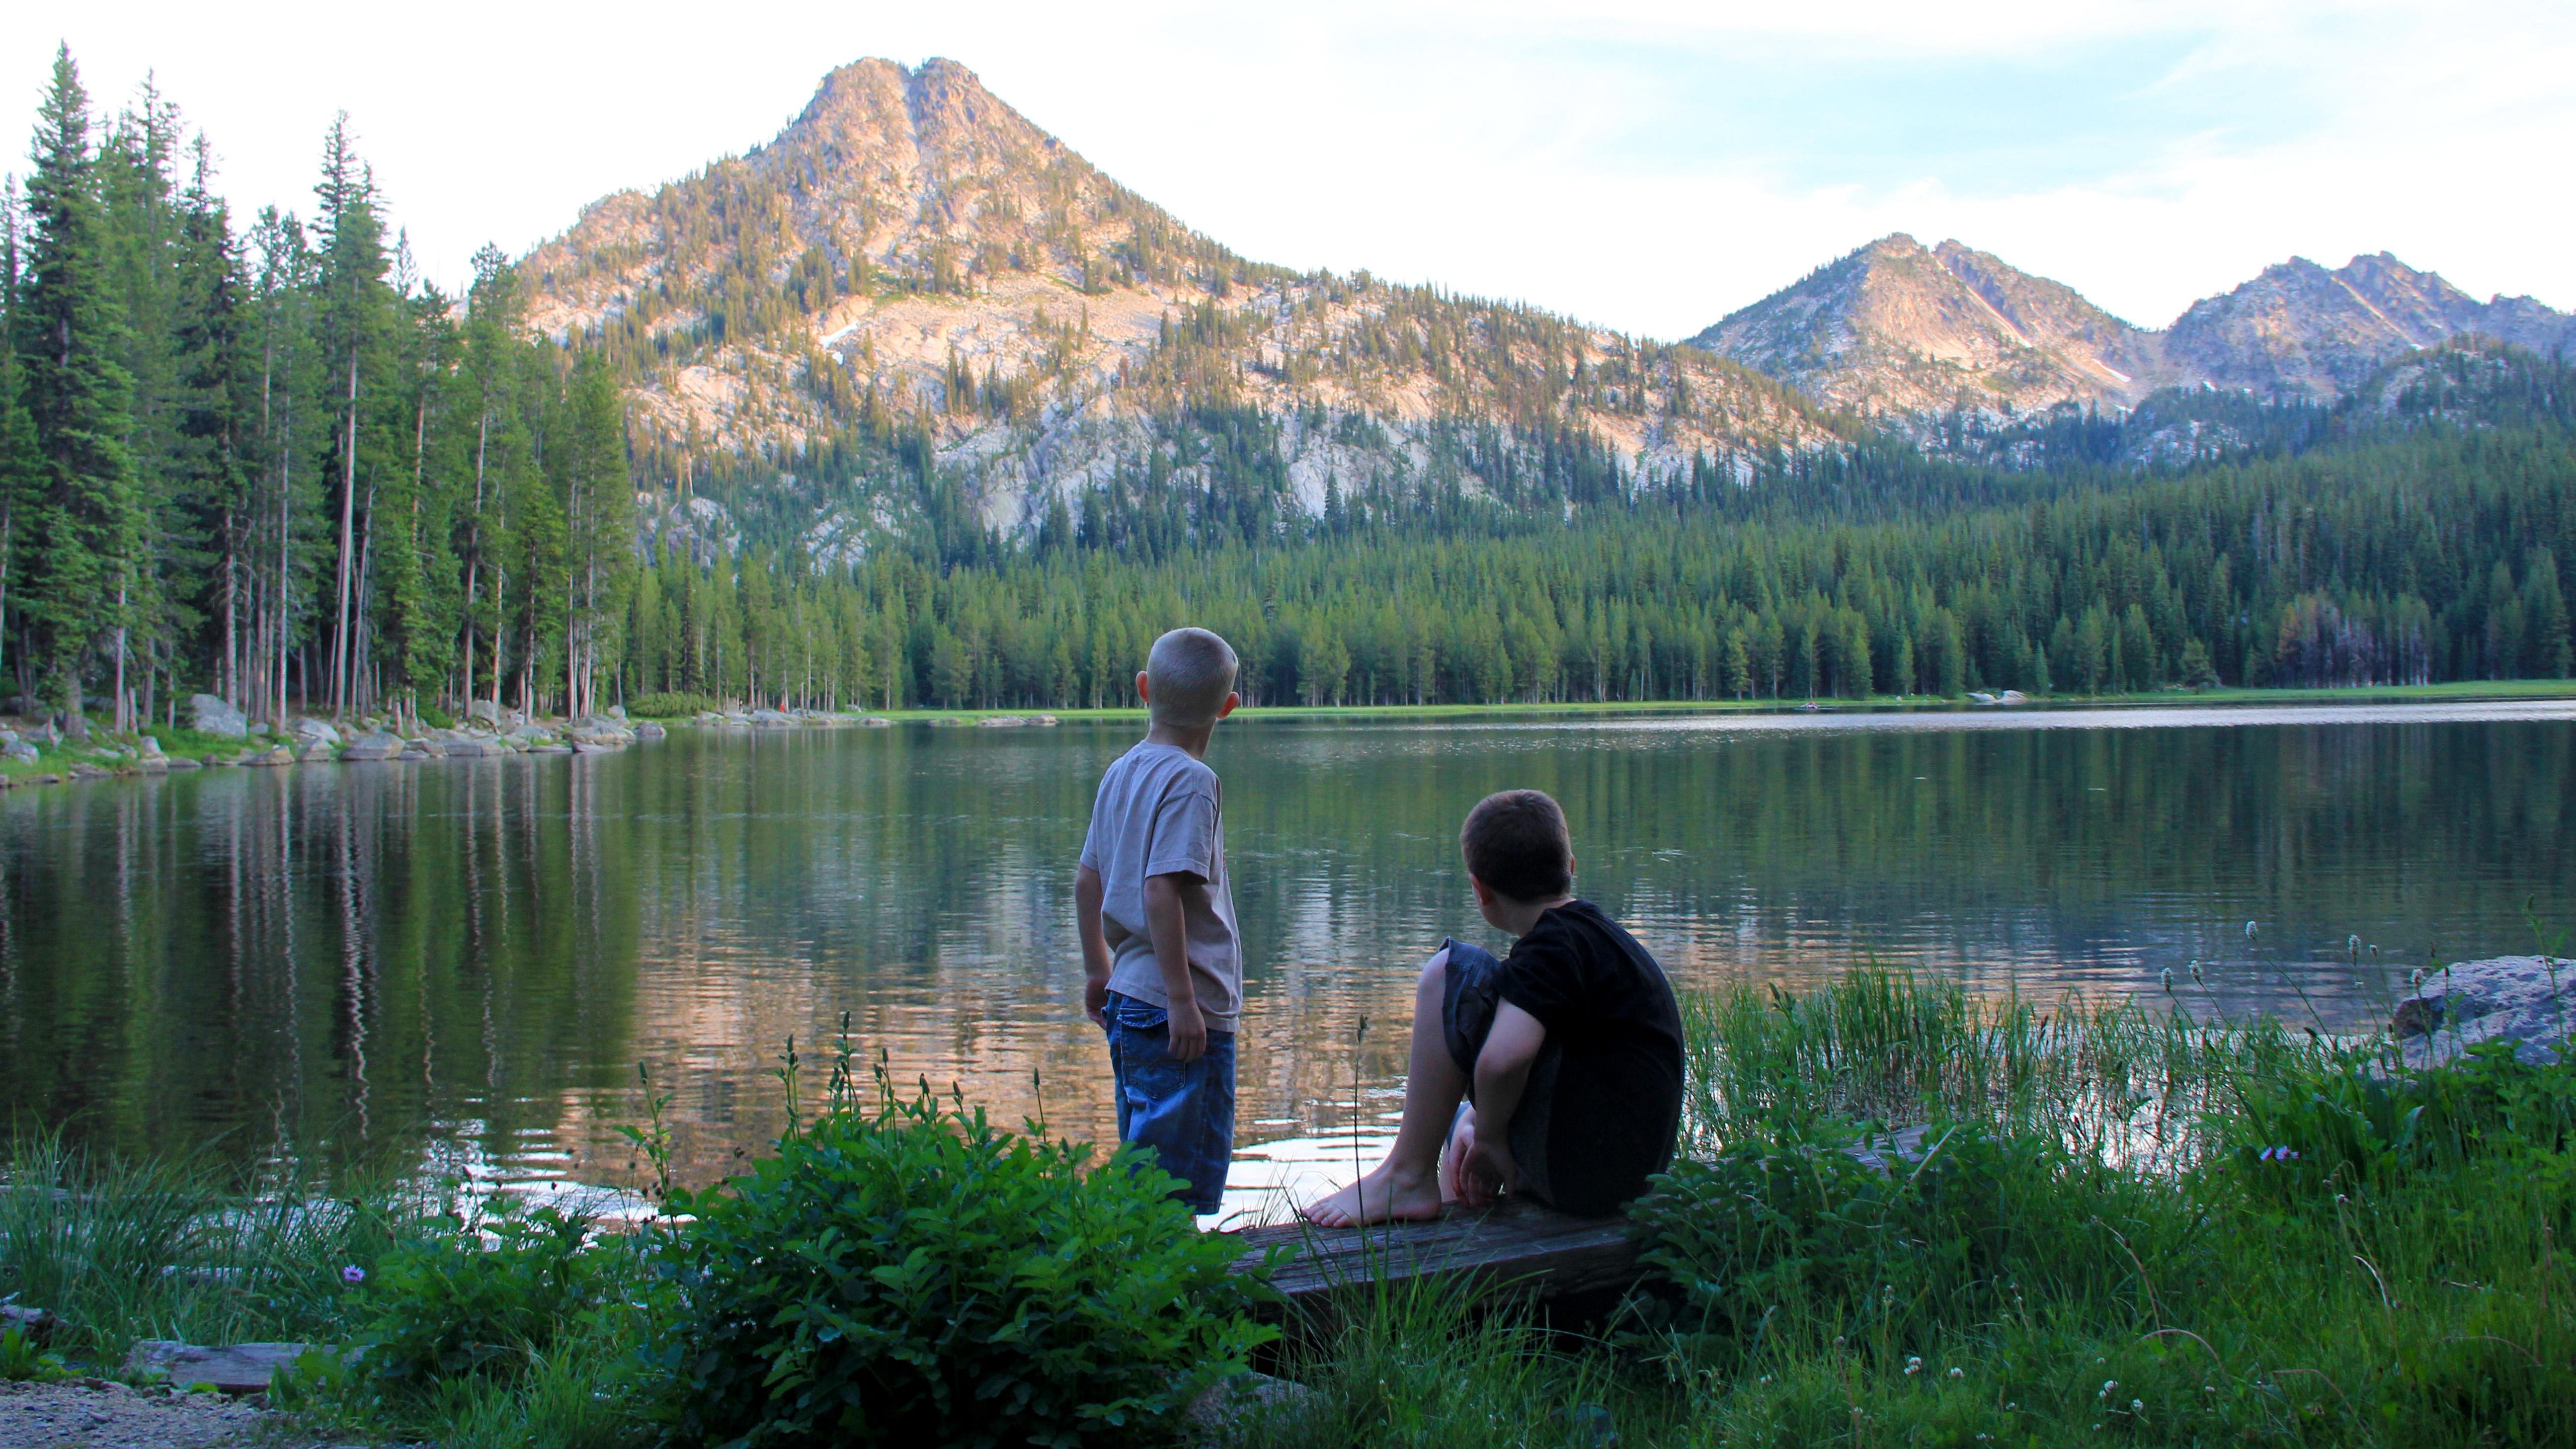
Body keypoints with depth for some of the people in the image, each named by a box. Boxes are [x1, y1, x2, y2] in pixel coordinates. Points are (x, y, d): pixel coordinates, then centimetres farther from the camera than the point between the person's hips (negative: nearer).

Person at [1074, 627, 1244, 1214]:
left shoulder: (1121, 771, 10)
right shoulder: (1190, 780, -14)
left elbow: (1087, 881, 16)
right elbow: (1160, 889, -22)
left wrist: (1097, 969, 26)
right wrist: (1182, 999, -20)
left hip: (1128, 1004, 9)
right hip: (1181, 1014, -9)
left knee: (1143, 1161, 18)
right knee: (1185, 1183, -4)